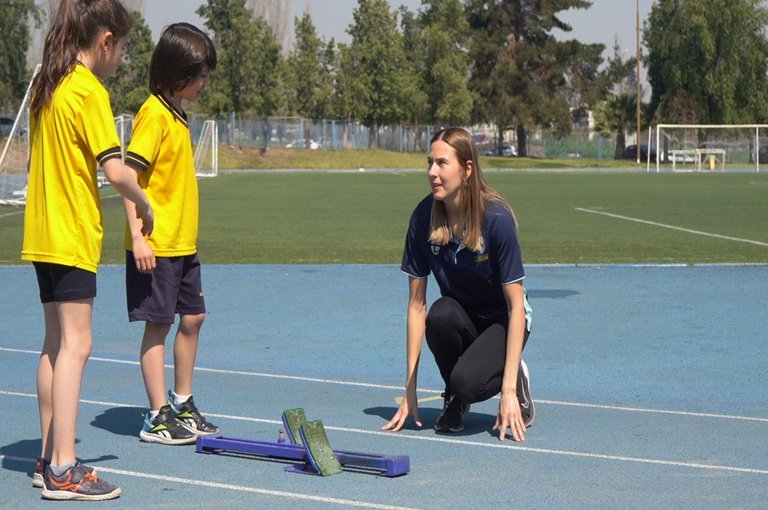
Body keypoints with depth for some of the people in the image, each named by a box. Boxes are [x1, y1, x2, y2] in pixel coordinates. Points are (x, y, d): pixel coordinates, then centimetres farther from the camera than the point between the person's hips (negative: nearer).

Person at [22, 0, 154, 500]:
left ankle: (50, 459, 19)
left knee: (57, 344, 13)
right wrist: (144, 205, -3)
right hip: (72, 236, -9)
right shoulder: (89, 90, -15)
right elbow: (116, 170, -21)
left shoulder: (46, 86, 12)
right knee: (75, 345, -9)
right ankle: (64, 470, -9)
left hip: (43, 233, 9)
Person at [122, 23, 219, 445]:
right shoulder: (154, 114, -14)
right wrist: (138, 236, -25)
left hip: (183, 243, 9)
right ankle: (157, 418, 3)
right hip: (155, 246, -9)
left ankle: (182, 404, 26)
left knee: (192, 318, 13)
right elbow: (129, 176, -20)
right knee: (158, 324, -3)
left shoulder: (177, 116, 14)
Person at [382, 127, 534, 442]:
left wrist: (509, 390, -28)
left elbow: (516, 307, -22)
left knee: (466, 382, -32)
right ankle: (454, 401, -5)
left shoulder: (497, 219, -25)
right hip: (460, 317, 4)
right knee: (441, 313, -33)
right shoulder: (423, 218, -14)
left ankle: (517, 380, 4)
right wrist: (410, 387, -13)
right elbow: (416, 303, -10)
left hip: (501, 323, -4)